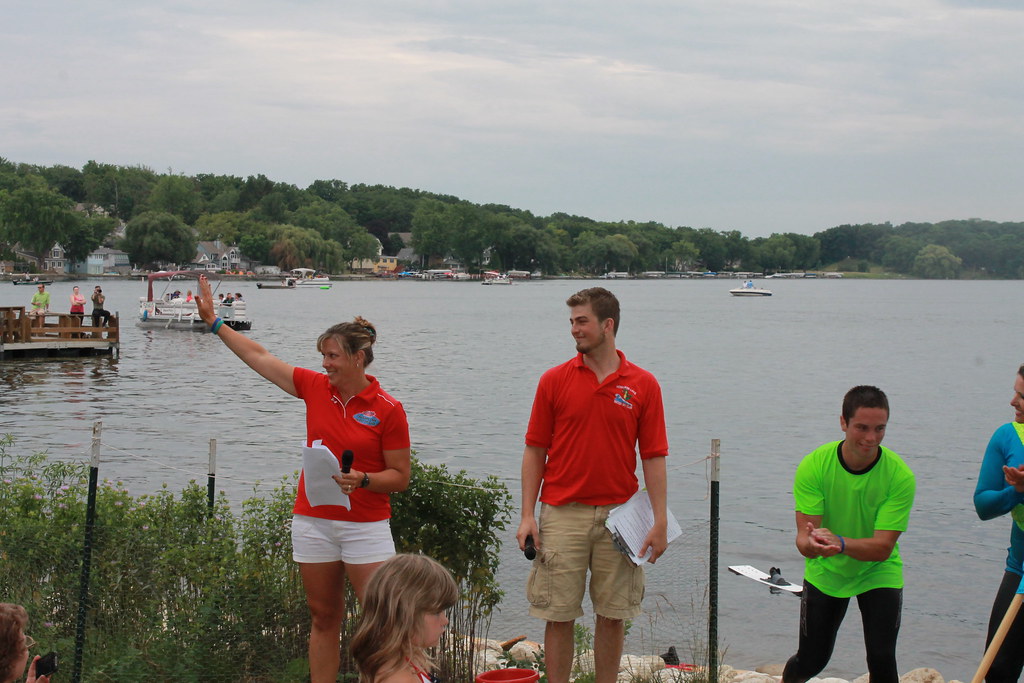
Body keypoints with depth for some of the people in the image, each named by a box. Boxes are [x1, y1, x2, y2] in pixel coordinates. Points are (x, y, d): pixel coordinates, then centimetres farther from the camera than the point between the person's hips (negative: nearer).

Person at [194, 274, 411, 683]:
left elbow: (400, 477, -4)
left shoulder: (388, 410, -8)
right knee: (324, 620, 10)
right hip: (313, 522, 4)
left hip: (366, 526, -4)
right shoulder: (315, 387, 4)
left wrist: (363, 480, -21)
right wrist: (213, 321, 15)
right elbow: (258, 357, 12)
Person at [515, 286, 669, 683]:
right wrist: (527, 516, -3)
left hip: (619, 515, 0)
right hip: (562, 514, 0)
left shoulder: (643, 385, 2)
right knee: (559, 616, 3)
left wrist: (660, 522, -5)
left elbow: (653, 457, 2)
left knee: (613, 614, 8)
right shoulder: (554, 380, 2)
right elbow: (535, 451, 4)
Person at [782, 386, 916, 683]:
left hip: (878, 573, -1)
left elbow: (883, 547, -27)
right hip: (825, 573, 1)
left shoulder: (900, 476, -23)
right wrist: (812, 543, -49)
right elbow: (803, 538, -24)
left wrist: (840, 544, -47)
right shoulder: (814, 465, -22)